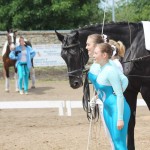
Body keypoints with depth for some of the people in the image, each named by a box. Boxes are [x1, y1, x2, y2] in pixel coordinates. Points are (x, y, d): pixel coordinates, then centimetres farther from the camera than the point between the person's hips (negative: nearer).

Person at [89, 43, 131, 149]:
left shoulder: (111, 71, -20)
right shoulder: (101, 69, 5)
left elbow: (120, 95, -21)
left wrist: (120, 118, -21)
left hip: (118, 109, -9)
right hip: (107, 109, 9)